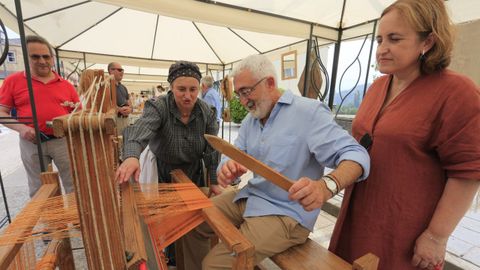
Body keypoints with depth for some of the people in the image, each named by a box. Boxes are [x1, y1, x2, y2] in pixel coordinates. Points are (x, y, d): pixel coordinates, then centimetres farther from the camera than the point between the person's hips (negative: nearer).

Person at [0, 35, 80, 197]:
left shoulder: (66, 85, 5)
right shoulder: (13, 81, 3)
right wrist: (21, 128, -13)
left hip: (63, 140, 0)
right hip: (31, 142, 0)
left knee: (73, 184, 7)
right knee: (37, 189, 14)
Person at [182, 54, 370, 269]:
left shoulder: (309, 111, -15)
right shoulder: (250, 120, 10)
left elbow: (355, 154, -20)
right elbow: (234, 157, 7)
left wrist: (326, 186, -41)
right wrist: (227, 169, -18)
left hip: (285, 213, -7)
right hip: (248, 197, 8)